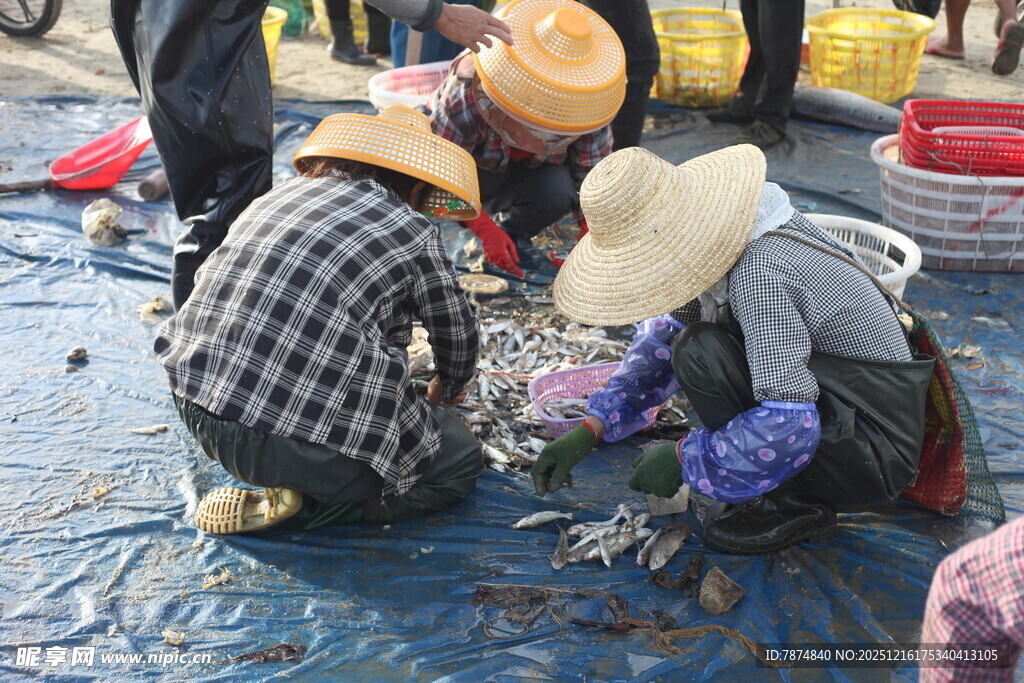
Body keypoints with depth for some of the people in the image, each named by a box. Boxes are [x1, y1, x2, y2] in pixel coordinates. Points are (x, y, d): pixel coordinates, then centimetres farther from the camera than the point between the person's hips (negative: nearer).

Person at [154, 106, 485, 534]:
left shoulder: (279, 194, 14)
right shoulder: (409, 231, -2)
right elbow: (458, 336, 13)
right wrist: (448, 387, 37)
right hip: (297, 445, -8)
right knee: (463, 462, 13)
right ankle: (299, 506, -1)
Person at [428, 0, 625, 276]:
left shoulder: (588, 104, -27)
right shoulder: (465, 96, -38)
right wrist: (485, 230, -37)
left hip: (536, 165, 3)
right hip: (477, 159, -2)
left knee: (559, 193, -31)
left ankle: (514, 232, -1)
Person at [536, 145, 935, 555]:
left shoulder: (759, 273, -29)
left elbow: (788, 425, -32)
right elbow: (664, 335, 10)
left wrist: (683, 460, -18)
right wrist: (590, 430, 3)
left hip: (877, 455, -9)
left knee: (700, 353, -24)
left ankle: (794, 504, -6)